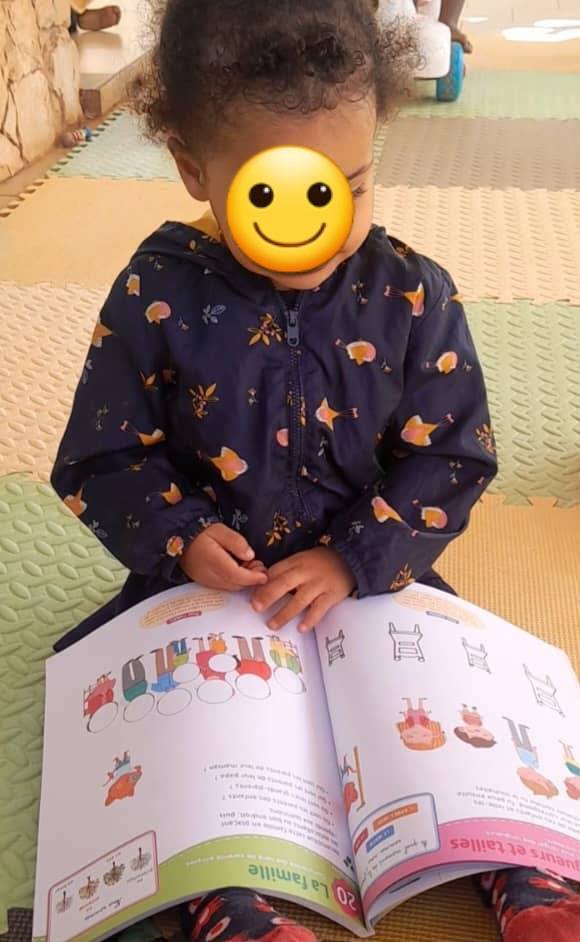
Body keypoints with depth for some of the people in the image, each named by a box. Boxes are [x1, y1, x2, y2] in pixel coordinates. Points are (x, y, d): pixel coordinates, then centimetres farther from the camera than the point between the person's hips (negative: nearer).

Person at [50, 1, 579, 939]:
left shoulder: (412, 297, -11)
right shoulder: (157, 295, -12)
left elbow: (451, 459, -7)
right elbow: (102, 457, -4)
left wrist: (356, 559, -18)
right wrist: (178, 534, -21)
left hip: (370, 577, 0)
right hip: (205, 584, 1)